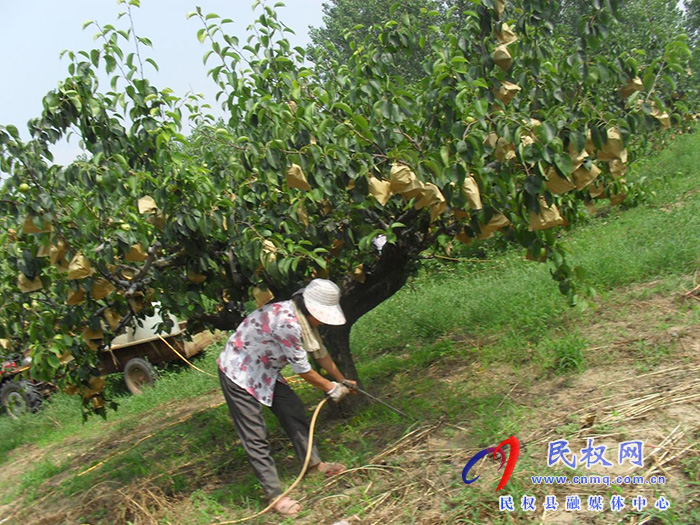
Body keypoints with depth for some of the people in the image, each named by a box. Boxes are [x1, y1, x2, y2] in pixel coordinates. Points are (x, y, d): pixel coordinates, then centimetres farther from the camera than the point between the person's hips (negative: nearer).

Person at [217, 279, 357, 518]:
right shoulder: (286, 322, -35)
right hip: (238, 374, -9)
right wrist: (331, 388, -8)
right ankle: (274, 494, 7)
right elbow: (302, 369, -24)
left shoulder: (303, 318, -6)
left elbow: (320, 352, 10)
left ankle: (313, 463, 30)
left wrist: (341, 380, 19)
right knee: (255, 436, -4)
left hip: (265, 371, 9)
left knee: (294, 410, 12)